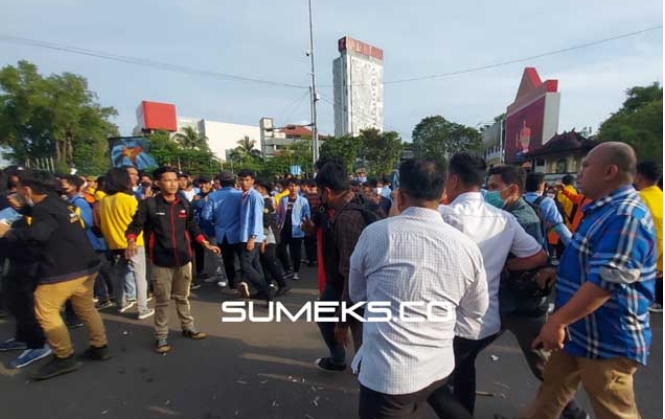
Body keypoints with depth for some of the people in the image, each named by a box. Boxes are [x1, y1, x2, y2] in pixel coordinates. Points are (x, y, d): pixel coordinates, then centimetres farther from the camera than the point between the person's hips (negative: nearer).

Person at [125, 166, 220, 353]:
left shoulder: (185, 204, 3)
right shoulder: (149, 204, -8)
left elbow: (192, 227, 11)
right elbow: (135, 225, -6)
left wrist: (206, 244, 5)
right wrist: (131, 241, -27)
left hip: (183, 259, 3)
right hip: (161, 261, -3)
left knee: (182, 297, 19)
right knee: (162, 300, 8)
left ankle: (188, 327, 35)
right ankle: (161, 336, 24)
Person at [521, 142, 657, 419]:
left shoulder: (626, 216, -23)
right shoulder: (606, 210, 10)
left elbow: (605, 281, -30)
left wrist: (557, 320, -30)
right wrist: (560, 272, 10)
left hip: (608, 340, -9)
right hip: (580, 331, 9)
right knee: (551, 390, 21)